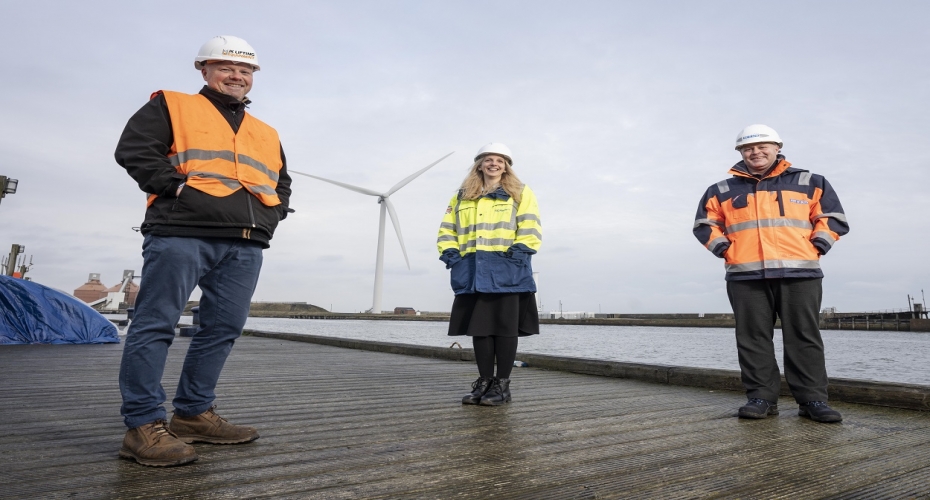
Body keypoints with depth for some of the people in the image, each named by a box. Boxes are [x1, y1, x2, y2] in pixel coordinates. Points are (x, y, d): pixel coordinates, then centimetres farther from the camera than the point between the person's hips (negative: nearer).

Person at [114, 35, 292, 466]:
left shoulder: (267, 135, 25)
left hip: (245, 245, 6)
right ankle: (144, 426, -1)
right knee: (156, 324, -7)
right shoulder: (170, 107, 10)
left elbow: (282, 183, 30)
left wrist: (270, 215, 12)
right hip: (182, 233, -5)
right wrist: (176, 185, -11)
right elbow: (134, 149, -2)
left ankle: (193, 414, 17)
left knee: (222, 329, 5)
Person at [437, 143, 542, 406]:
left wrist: (518, 252, -15)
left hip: (507, 270, -3)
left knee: (505, 327, 0)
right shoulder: (462, 196, 19)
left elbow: (530, 229, -2)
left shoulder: (521, 193, 9)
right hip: (474, 272, 4)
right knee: (479, 327, 7)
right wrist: (450, 253, 2)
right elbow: (447, 228, 18)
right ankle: (484, 381, 18)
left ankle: (502, 385, 9)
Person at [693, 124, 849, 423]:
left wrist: (814, 248, 1)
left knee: (804, 338, 0)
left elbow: (832, 217, 14)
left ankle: (812, 399, 7)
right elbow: (705, 224, 16)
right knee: (753, 340, 0)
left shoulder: (809, 183, 13)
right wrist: (727, 250, 3)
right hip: (745, 277, 1)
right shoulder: (722, 191, 12)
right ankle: (761, 397, 6)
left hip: (800, 274, 0)